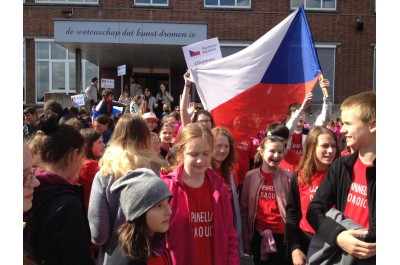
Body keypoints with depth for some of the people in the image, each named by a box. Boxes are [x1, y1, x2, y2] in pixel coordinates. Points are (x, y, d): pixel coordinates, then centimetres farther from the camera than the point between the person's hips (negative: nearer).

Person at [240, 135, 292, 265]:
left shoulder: (288, 177, -4)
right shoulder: (251, 176, -1)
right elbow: (244, 209, 2)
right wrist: (245, 239, 0)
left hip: (281, 235, -1)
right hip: (258, 235, 1)